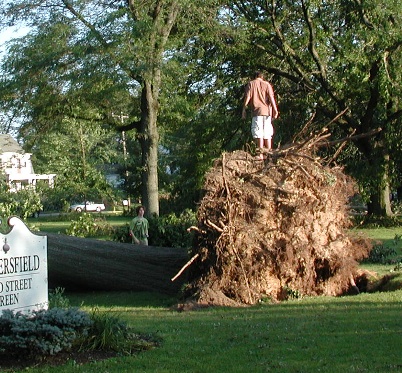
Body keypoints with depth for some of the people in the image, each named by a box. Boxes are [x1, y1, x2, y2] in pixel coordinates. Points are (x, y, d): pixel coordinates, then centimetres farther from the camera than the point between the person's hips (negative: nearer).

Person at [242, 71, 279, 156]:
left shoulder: (250, 84, 7)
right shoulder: (267, 84, 12)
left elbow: (247, 98, -1)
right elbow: (271, 97, 1)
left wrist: (244, 110, 1)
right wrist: (275, 110, -4)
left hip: (257, 111, -3)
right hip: (267, 111, 3)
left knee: (258, 134, -7)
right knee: (267, 134, 9)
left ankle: (261, 155, -16)